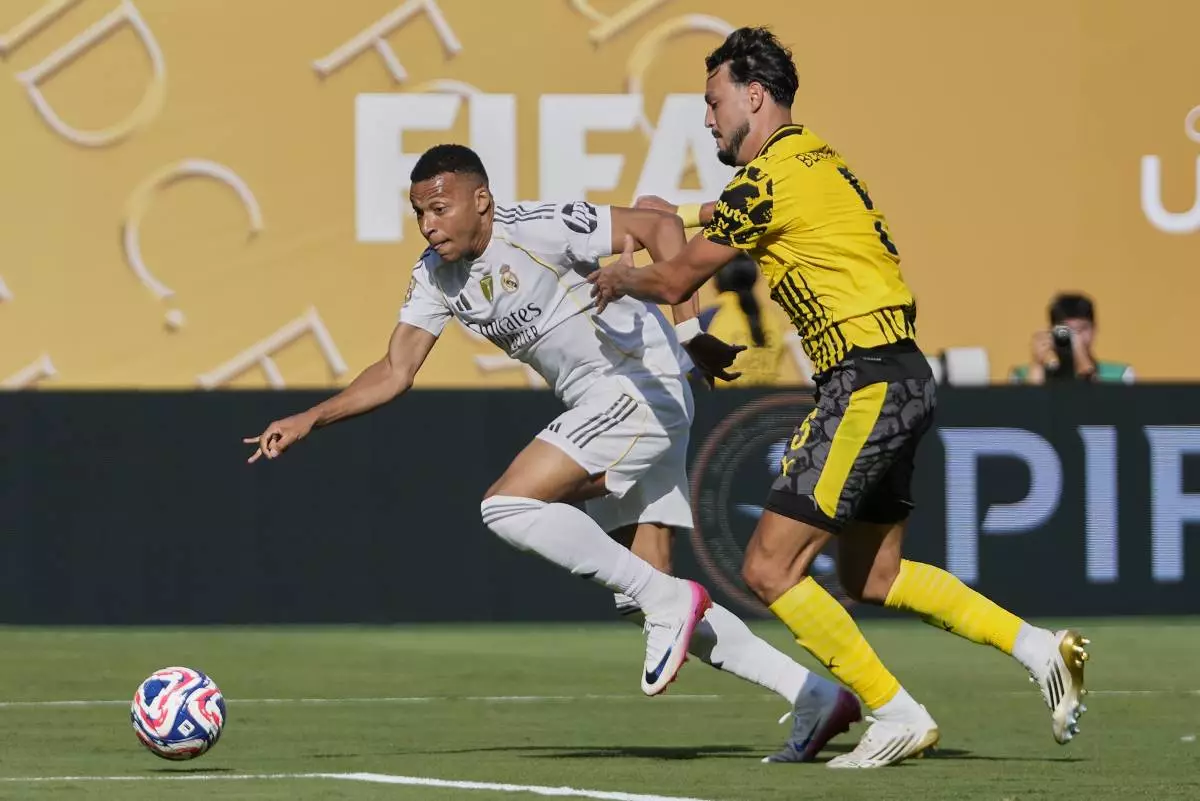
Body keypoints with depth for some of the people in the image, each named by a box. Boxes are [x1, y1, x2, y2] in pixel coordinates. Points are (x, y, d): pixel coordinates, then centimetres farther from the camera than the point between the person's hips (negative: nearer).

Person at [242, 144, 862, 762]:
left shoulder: (536, 230, -17)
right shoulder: (437, 275, 7)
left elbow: (659, 226, -14)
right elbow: (395, 371, 8)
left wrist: (689, 333, -18)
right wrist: (310, 420, -4)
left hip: (640, 385, -9)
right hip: (601, 407, 9)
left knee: (507, 506, -20)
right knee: (642, 595, 5)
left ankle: (668, 600, -13)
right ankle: (817, 697, 7)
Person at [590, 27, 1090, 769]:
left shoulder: (769, 178, -12)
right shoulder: (816, 159, 15)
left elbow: (675, 284, -3)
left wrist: (621, 280, 16)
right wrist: (684, 214, 36)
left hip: (868, 385, -10)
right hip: (897, 380, 10)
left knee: (770, 569, -7)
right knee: (871, 576, 18)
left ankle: (898, 715, -5)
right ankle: (1039, 648, 14)